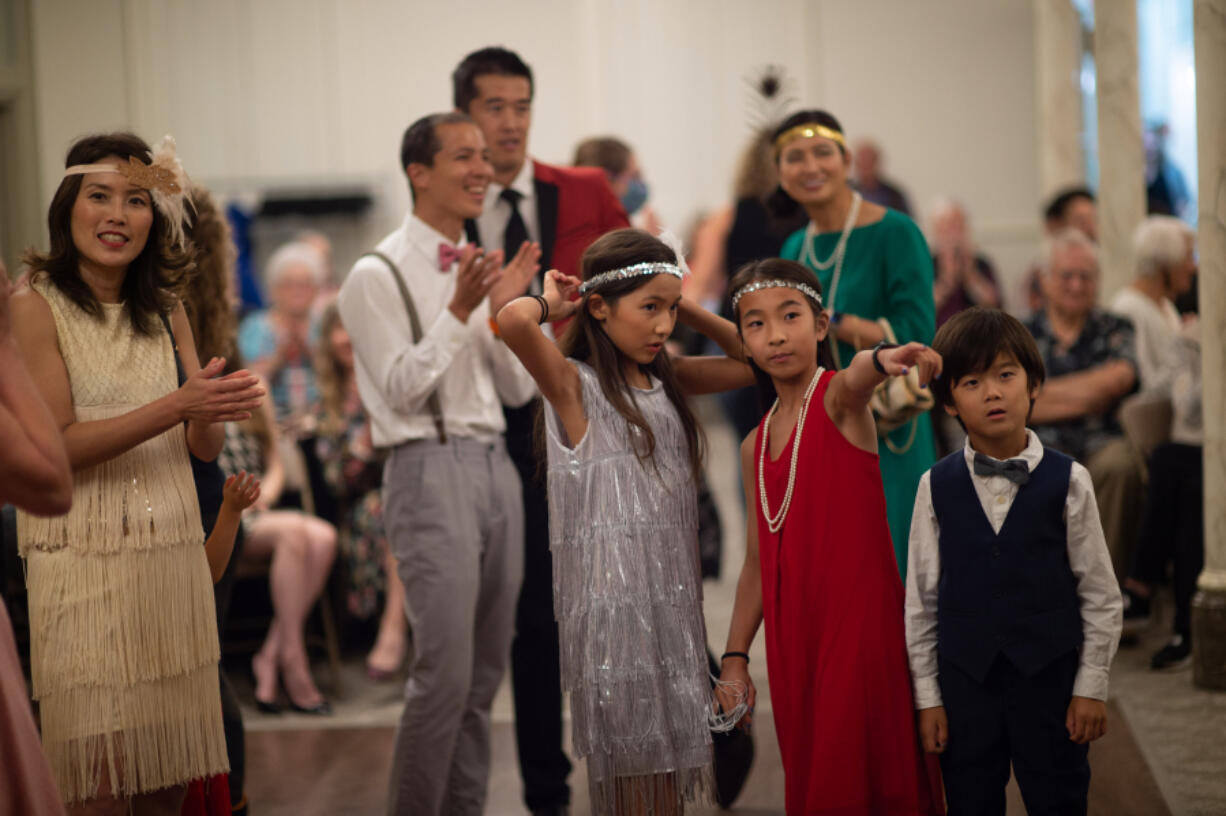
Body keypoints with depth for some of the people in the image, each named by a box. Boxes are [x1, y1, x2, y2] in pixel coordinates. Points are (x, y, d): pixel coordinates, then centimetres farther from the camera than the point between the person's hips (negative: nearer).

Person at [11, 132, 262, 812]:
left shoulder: (166, 312, 13)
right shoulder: (35, 307, -5)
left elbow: (205, 446, 10)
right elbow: (58, 446, -12)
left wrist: (217, 407, -13)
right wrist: (176, 405, -20)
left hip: (173, 554, 5)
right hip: (85, 561, -5)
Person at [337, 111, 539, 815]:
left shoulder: (481, 269, 15)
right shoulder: (379, 275, -5)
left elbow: (519, 389, 13)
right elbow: (400, 387, -11)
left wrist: (504, 310, -2)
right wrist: (459, 310, -16)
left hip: (494, 463, 7)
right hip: (430, 467, -7)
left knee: (486, 671, 8)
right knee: (445, 672, -11)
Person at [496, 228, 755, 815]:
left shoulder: (667, 380, 11)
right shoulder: (575, 383, -9)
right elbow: (513, 320, -27)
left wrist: (684, 309, 10)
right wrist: (552, 305, -6)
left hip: (673, 588, 7)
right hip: (611, 595, -7)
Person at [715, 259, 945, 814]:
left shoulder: (838, 399, -6)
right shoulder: (755, 447, 13)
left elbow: (854, 379, -32)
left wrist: (881, 361, -55)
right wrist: (734, 657, 11)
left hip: (860, 623, -6)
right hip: (793, 640, 7)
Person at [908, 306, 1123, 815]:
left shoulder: (1068, 482, -4)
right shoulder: (937, 487, -1)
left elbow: (1100, 593, 1)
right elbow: (921, 597, 4)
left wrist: (1091, 686, -1)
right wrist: (927, 696, 3)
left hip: (1050, 677, -1)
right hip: (964, 678, 1)